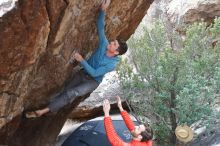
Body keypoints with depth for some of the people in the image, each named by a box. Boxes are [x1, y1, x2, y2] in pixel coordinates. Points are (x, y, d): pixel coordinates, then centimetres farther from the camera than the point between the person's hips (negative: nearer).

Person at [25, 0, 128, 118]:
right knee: (65, 91, 1)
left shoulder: (112, 64, -28)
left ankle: (45, 110, -23)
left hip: (92, 81, -6)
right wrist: (103, 10, -32)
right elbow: (100, 28, -17)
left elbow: (94, 73, -27)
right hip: (83, 73, 7)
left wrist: (82, 60, -30)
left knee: (71, 94, -23)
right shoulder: (104, 45, -15)